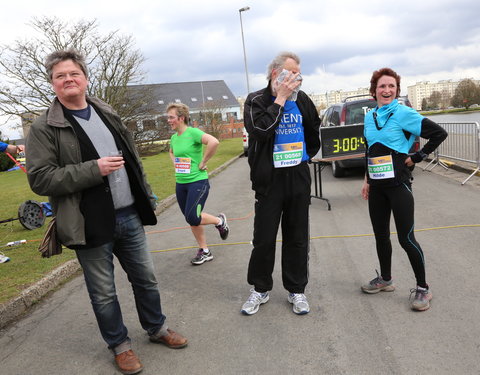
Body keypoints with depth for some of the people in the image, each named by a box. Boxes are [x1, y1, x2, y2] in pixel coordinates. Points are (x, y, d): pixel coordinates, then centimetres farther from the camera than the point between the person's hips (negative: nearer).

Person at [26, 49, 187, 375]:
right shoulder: (44, 128, -8)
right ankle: (119, 345, 33)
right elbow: (39, 178, -15)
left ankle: (157, 328, 40)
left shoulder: (107, 114, 10)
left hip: (130, 217, 5)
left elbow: (132, 158, 16)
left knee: (146, 279, 18)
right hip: (92, 226, -5)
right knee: (104, 293, 10)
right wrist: (94, 169, -22)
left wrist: (147, 196, 15)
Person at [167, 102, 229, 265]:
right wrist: (176, 165, 13)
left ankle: (219, 221, 12)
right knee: (192, 220, 11)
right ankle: (205, 251, 25)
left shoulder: (193, 132, -14)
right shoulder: (174, 137, 9)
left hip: (197, 182, -8)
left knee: (192, 218, -17)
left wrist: (203, 162, -22)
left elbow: (214, 142, -31)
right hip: (180, 184, 8)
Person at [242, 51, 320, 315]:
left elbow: (315, 130, 22)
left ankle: (296, 290, 25)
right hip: (269, 180, -3)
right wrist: (280, 98, -19)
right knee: (264, 238, 4)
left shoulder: (302, 99, 6)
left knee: (297, 238, 11)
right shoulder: (257, 100, -6)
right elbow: (260, 130, -26)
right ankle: (260, 289, 24)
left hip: (299, 177, 4)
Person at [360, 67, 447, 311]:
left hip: (398, 184, -6)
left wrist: (416, 158, -10)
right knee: (380, 235, 14)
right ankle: (385, 279, 31)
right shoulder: (370, 116, 9)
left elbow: (439, 134, -12)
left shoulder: (403, 113, -10)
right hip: (377, 186, 6)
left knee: (406, 238, -3)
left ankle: (423, 288, 13)